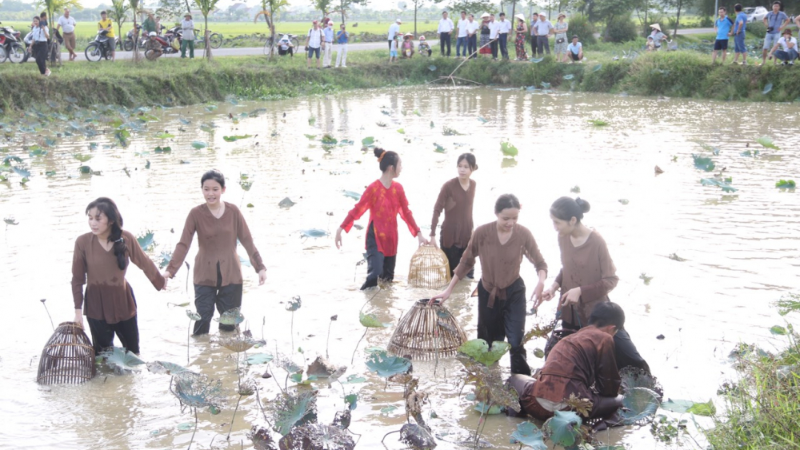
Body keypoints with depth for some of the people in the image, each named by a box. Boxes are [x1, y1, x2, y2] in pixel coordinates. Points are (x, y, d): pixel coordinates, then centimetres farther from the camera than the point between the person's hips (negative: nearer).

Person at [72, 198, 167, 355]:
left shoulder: (126, 238, -12)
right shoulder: (82, 242, -15)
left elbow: (144, 262, 4)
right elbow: (77, 279, -7)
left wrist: (160, 282, 18)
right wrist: (78, 310, -8)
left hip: (123, 299, 2)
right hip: (96, 303, -2)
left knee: (132, 350, 15)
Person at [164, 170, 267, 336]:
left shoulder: (233, 211, -3)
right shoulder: (196, 213, -7)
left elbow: (247, 241, 2)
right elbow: (183, 244, -11)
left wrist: (260, 267, -3)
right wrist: (170, 270, -22)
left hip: (230, 275, 1)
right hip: (204, 276, -1)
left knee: (230, 323, 6)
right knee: (202, 322, -3)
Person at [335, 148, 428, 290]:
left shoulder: (398, 188, 3)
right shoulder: (373, 188, -14)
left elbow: (406, 213, 10)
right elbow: (357, 209, -14)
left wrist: (419, 234, 9)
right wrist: (340, 229, -18)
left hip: (391, 238, 6)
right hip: (375, 237, -6)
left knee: (388, 278, 10)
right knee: (374, 274, -20)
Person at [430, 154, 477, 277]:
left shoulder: (473, 185, 2)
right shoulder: (448, 186, -15)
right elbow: (437, 210, -14)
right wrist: (432, 234, -18)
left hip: (467, 236, 5)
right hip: (450, 236, -5)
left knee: (468, 274, 7)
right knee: (451, 273, 2)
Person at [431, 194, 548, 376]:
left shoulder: (523, 234, -16)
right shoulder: (482, 233, -18)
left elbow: (540, 263, -6)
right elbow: (466, 262, -3)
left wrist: (541, 282, -29)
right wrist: (449, 290, -2)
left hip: (514, 293, -1)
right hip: (487, 293, 1)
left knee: (516, 343, -10)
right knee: (488, 344, 11)